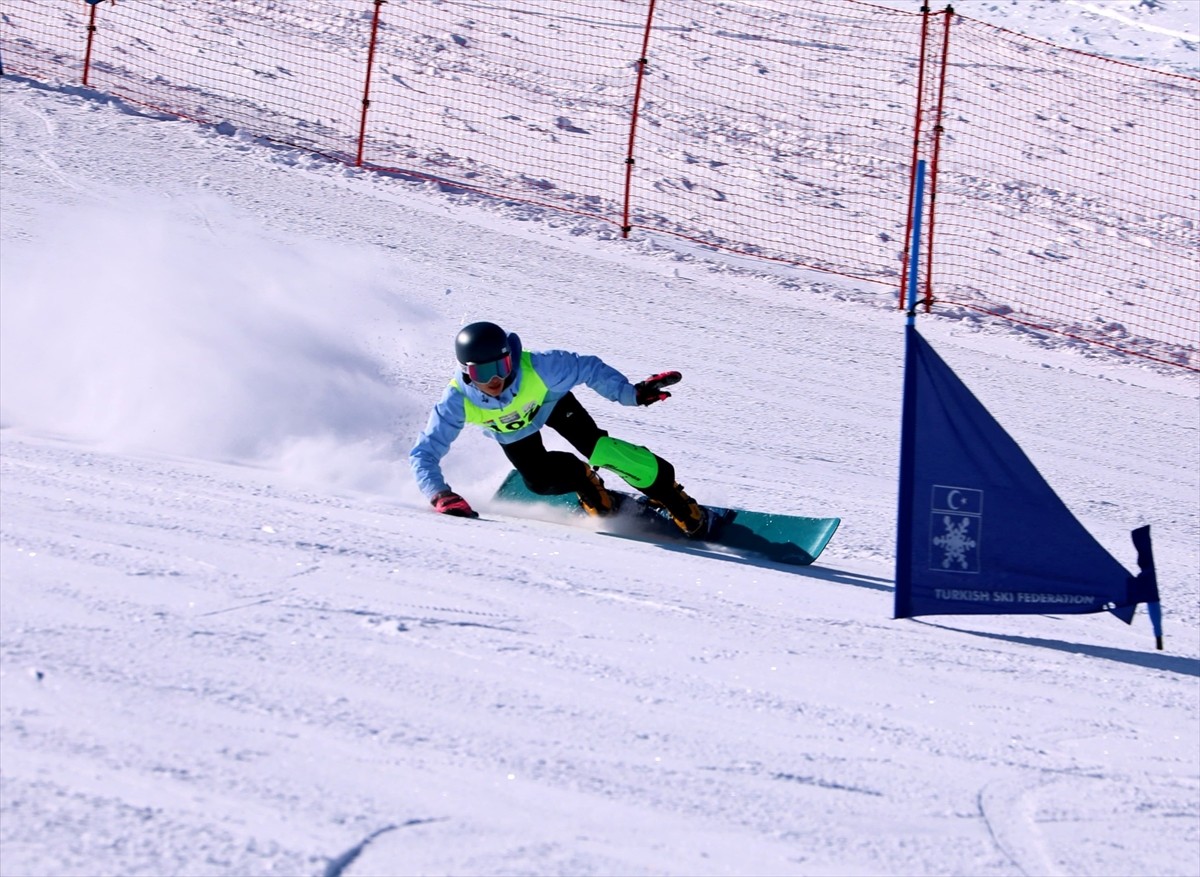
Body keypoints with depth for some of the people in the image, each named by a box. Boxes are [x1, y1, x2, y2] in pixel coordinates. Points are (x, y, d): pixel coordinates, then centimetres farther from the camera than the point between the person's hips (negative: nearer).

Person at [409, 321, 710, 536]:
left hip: (552, 404, -1)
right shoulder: (457, 401, -39)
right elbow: (424, 454, -35)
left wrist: (631, 393, -28)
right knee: (541, 479, -24)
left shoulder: (537, 367, -41)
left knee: (595, 446, -23)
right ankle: (585, 479, 10)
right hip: (512, 433, 1)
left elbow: (588, 368, -26)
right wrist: (441, 496, -49)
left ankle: (674, 498, -9)